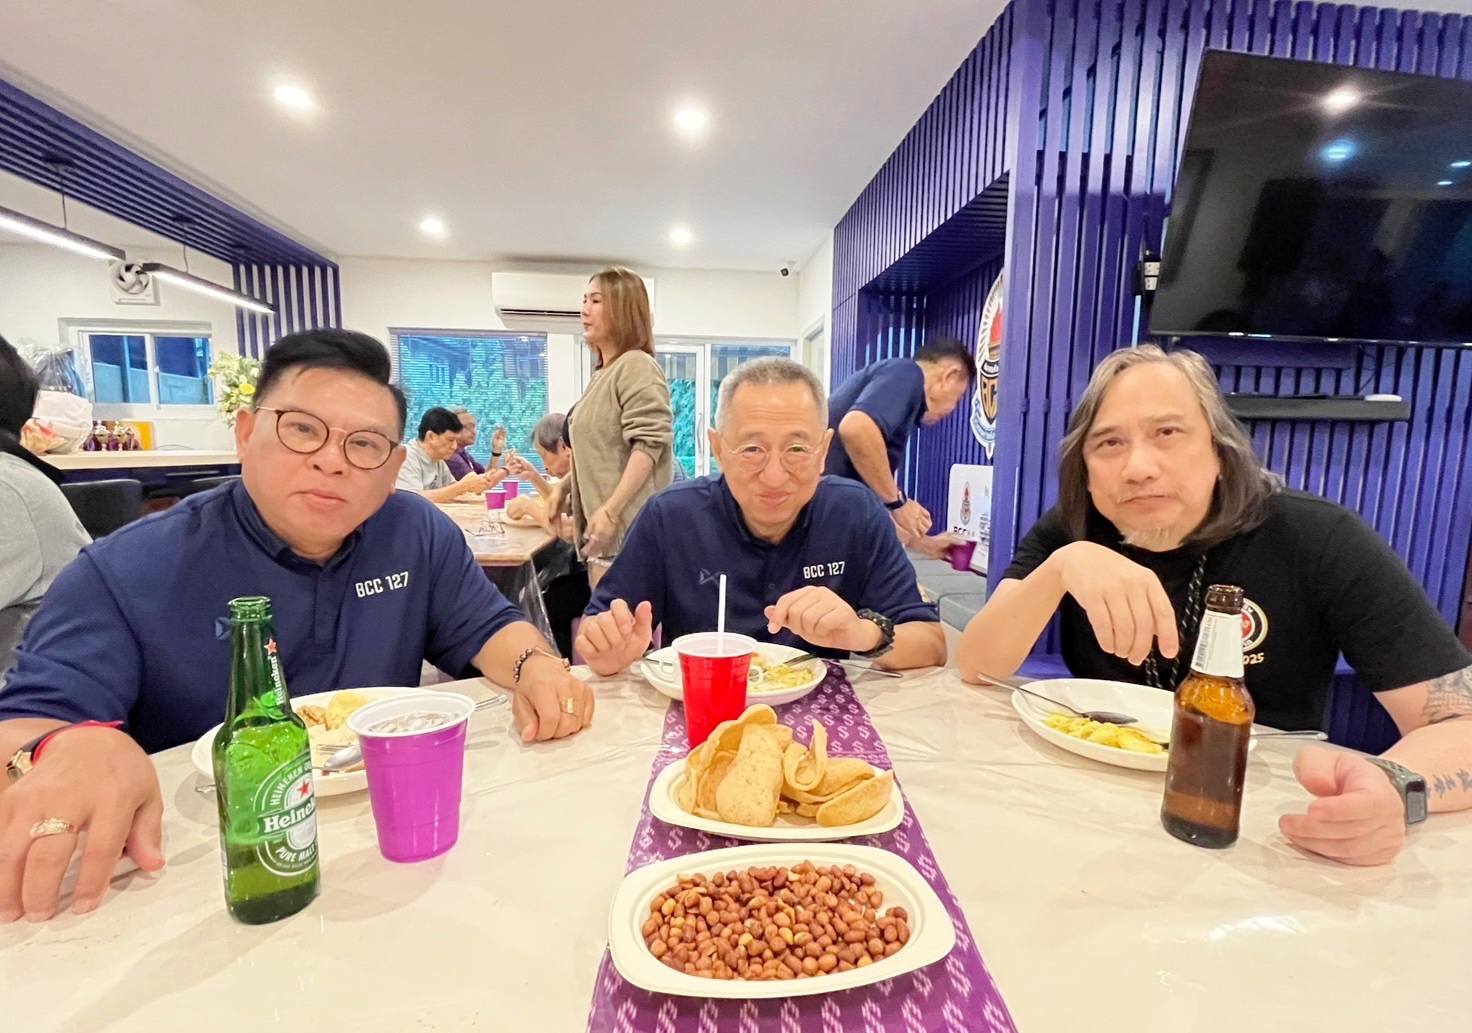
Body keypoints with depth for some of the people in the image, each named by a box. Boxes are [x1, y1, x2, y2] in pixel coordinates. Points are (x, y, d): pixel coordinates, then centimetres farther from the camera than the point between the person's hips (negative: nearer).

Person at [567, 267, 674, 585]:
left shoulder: (637, 366, -9)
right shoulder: (604, 373, 19)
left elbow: (649, 444, -20)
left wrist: (611, 511, -24)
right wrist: (564, 488, 25)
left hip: (626, 526, -10)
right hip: (603, 525, 10)